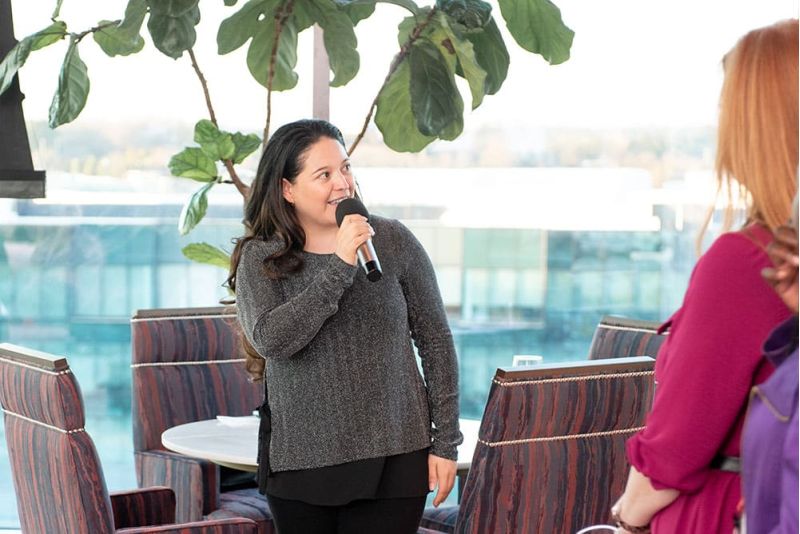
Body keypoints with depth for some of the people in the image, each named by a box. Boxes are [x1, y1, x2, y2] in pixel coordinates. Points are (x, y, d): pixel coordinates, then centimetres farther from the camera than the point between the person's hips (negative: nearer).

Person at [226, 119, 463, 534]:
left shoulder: (393, 241, -1)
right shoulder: (260, 258, -2)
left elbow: (435, 341, 3)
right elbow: (270, 339, -19)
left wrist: (445, 442, 0)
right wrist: (339, 266, -21)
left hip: (393, 458, -1)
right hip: (300, 463, 1)